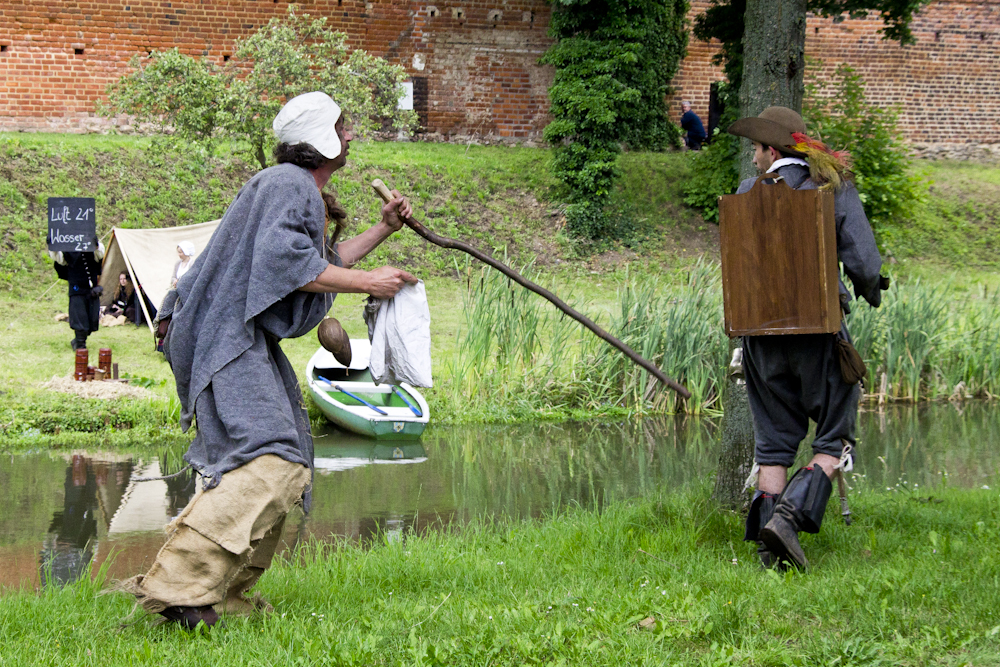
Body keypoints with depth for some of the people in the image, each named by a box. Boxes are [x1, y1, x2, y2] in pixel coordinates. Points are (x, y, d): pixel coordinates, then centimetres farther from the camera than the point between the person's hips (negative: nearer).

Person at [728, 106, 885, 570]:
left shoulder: (747, 194, 2)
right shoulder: (835, 190, -3)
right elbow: (862, 260, -9)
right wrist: (872, 292, 11)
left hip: (761, 331, 3)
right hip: (818, 327, -2)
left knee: (773, 441, 12)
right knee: (835, 438, 7)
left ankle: (769, 547, 8)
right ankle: (790, 514, -15)